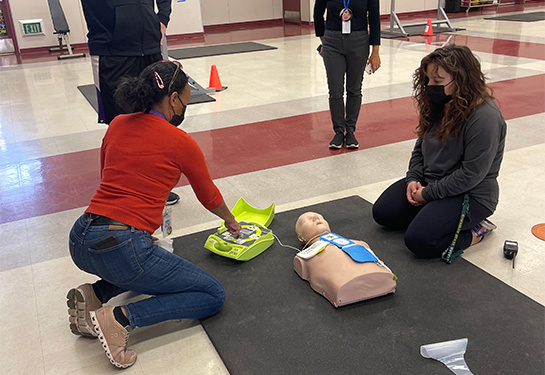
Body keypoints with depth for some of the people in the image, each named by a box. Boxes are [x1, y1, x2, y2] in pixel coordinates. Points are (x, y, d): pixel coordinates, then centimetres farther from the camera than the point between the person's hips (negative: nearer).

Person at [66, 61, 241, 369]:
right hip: (122, 248, -7)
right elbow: (209, 197, 12)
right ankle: (120, 317, -9)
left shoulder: (117, 125, 11)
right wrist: (231, 221, 33)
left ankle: (93, 294, 12)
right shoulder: (181, 143, -3)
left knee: (154, 261, 35)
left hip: (79, 242, 8)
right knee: (214, 295, 6)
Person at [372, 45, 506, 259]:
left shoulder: (485, 117, -25)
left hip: (469, 194, -8)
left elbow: (471, 174, -24)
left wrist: (428, 194, -19)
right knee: (382, 212, -1)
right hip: (428, 183, 8)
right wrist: (413, 179, -3)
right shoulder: (438, 105, 2)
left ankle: (476, 231, -1)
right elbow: (420, 146, 13)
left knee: (419, 240, -24)